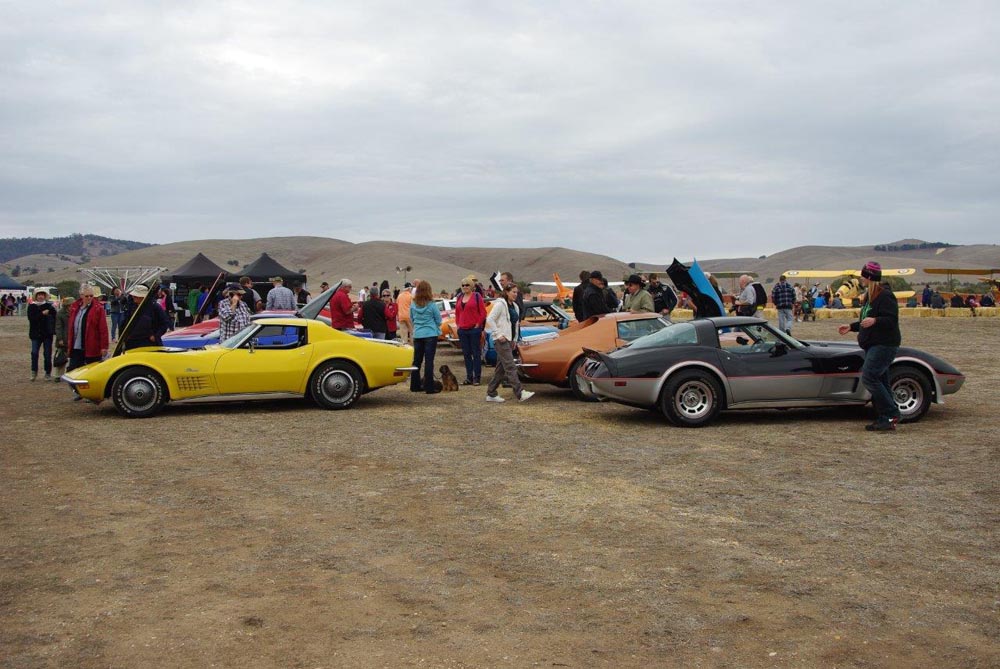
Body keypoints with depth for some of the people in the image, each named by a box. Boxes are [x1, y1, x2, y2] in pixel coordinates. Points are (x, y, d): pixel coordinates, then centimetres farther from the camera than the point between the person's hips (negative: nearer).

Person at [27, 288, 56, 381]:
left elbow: (55, 317, -4)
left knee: (47, 354, 4)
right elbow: (31, 318, -10)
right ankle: (34, 372, 10)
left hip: (47, 333, 0)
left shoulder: (49, 306, 2)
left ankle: (48, 373, 13)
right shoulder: (31, 307, 4)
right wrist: (42, 314, -19)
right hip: (36, 334, 0)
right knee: (34, 353, -5)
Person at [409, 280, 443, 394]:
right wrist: (437, 330, 15)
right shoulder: (432, 304, -11)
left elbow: (411, 319, 10)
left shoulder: (413, 304, 0)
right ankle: (429, 387, -2)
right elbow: (438, 320, -2)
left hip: (417, 335, 4)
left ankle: (415, 385, 19)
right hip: (430, 334, -4)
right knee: (429, 361, -2)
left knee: (417, 360, 13)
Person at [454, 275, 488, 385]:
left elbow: (483, 312, -5)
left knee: (476, 353, -1)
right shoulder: (459, 298, 13)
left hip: (474, 329, -6)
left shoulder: (477, 296, -2)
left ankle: (477, 377, 2)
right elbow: (457, 313, 20)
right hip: (462, 330, 6)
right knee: (466, 354, 8)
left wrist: (478, 324, -9)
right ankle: (469, 377, 14)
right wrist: (457, 324, 9)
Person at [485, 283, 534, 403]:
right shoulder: (500, 305, -8)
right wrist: (498, 334, -18)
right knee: (510, 367, -12)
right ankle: (520, 393, -17)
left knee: (501, 368, 10)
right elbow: (490, 319, -15)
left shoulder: (514, 306, 16)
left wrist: (514, 340, 16)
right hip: (501, 340, -9)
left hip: (509, 340, 9)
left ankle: (491, 394, 16)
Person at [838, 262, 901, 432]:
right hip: (872, 345, 10)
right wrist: (851, 327, 24)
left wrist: (874, 321, -34)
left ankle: (892, 414, -13)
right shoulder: (870, 296, 18)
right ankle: (883, 420, 13)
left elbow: (892, 320, -21)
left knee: (869, 377, -18)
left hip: (884, 345, -10)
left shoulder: (885, 296, -13)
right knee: (879, 382, 9)